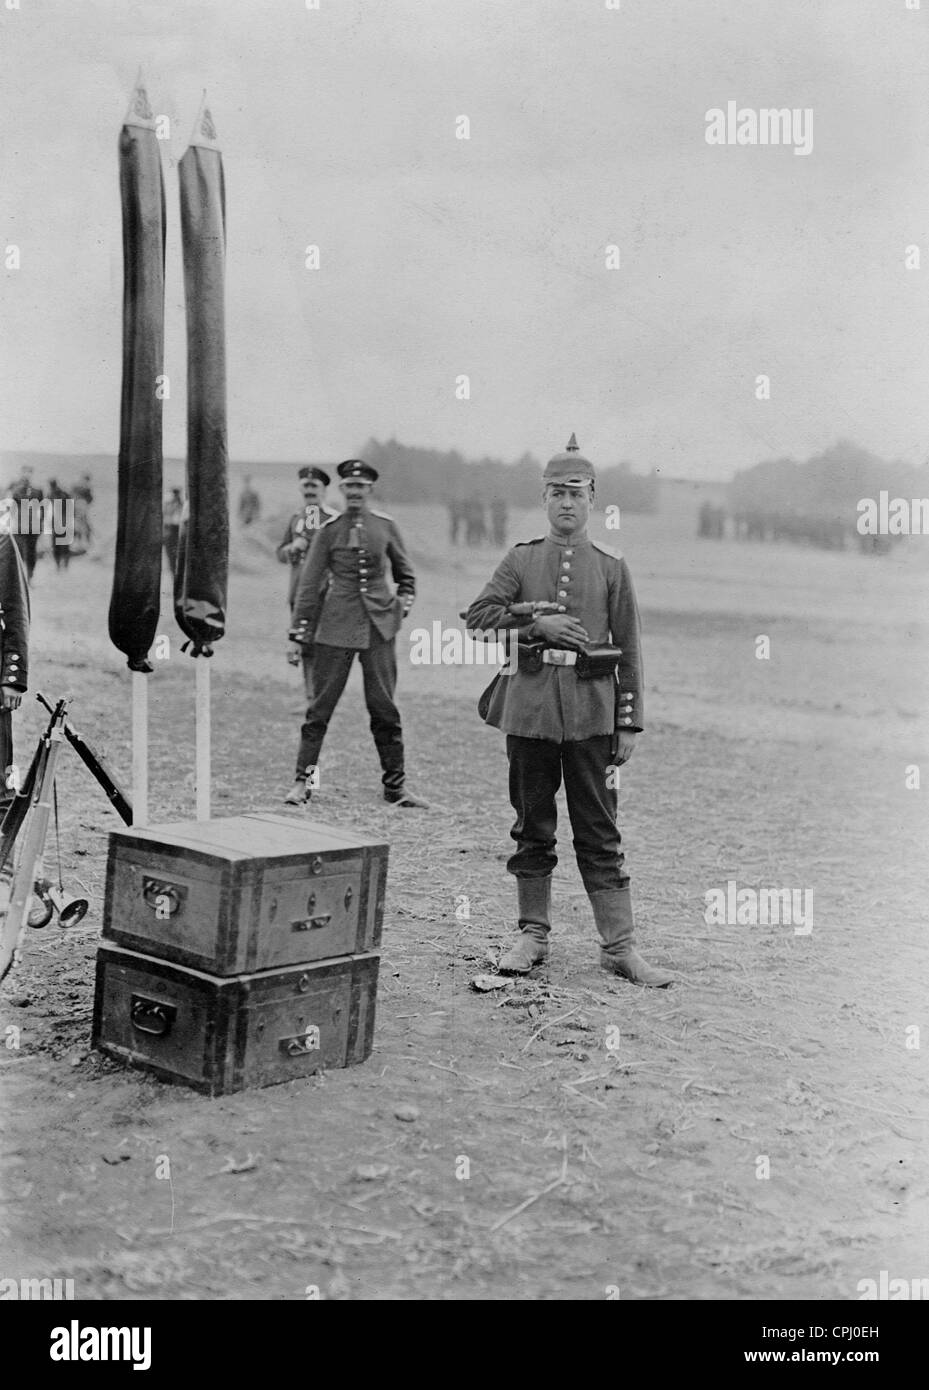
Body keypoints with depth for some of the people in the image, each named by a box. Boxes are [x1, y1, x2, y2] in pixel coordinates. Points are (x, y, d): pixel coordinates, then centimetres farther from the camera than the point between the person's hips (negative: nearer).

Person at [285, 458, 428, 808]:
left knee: (384, 707, 4)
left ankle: (395, 785, 12)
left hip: (379, 626, 1)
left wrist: (404, 602, 5)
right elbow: (309, 583, 3)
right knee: (321, 705, 0)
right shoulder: (329, 531, 2)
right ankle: (303, 780, 7)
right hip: (336, 626, -1)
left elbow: (405, 573, 20)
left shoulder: (386, 526, 6)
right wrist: (300, 631, -1)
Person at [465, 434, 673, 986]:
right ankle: (534, 935, 19)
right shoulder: (520, 560, 9)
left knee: (600, 832, 1)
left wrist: (630, 723, 1)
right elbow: (479, 615, 0)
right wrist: (537, 624, -12)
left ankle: (619, 945, 5)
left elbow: (629, 651, 6)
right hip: (530, 708, 1)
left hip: (590, 715, -1)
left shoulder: (612, 568, 7)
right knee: (533, 828, 9)